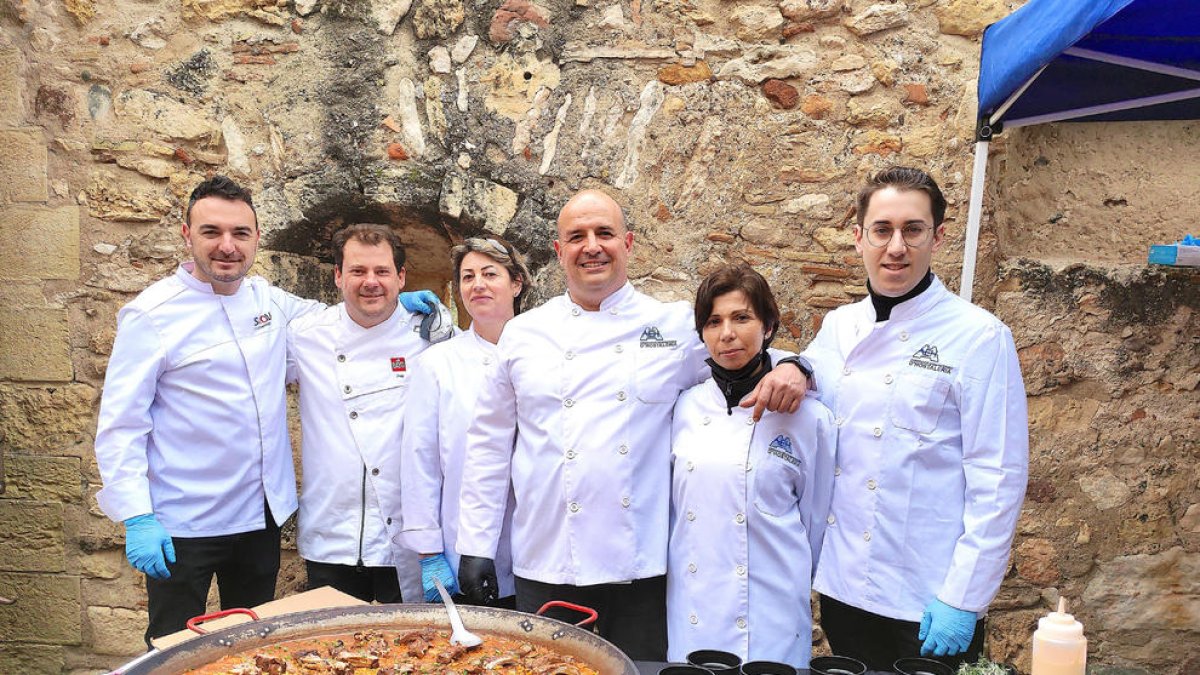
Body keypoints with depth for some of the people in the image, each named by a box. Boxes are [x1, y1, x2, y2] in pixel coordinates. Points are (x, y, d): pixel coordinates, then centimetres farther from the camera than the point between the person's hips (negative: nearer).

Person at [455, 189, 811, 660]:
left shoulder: (677, 327, 3)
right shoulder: (524, 334, 6)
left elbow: (750, 364, 11)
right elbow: (490, 444, 8)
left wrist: (791, 369, -13)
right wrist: (475, 546, 6)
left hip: (640, 567, -1)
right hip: (546, 565, 1)